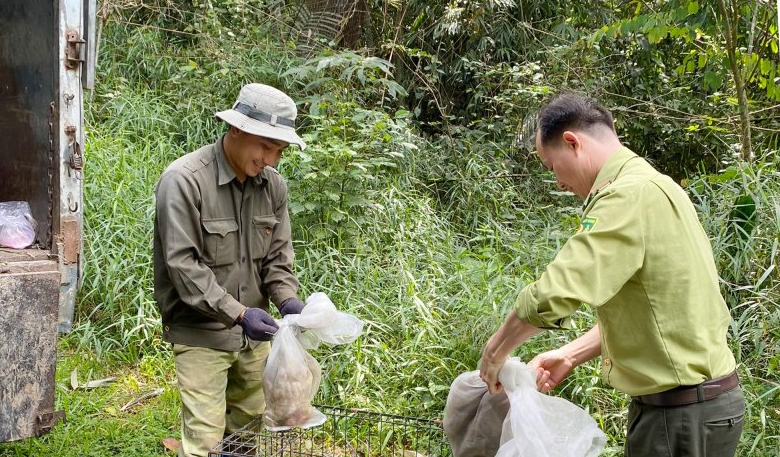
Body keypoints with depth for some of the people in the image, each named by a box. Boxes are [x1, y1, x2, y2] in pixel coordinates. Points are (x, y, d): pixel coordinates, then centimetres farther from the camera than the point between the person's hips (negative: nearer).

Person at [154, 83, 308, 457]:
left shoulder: (272, 185, 2)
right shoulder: (184, 181, -18)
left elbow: (277, 257, 8)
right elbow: (183, 265, -21)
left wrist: (287, 299, -12)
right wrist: (237, 313, -27)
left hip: (253, 334, 6)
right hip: (201, 333, -6)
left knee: (251, 425, 16)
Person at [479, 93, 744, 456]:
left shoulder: (628, 196, -21)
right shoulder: (652, 186, 11)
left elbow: (552, 296, -28)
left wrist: (495, 351, -12)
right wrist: (570, 355, 7)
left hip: (681, 411, -9)